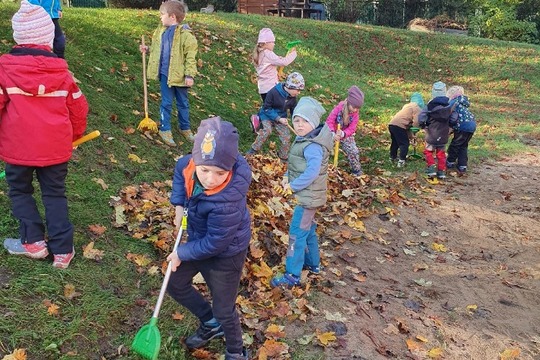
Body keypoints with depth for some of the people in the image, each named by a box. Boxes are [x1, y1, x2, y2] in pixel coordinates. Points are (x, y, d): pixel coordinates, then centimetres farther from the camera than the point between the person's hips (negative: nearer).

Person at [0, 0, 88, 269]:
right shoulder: (61, 71, -1)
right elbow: (78, 108, 7)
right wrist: (75, 135, 25)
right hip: (56, 147, 2)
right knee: (55, 194, 13)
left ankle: (34, 241, 16)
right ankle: (62, 249, 12)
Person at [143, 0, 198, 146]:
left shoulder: (185, 35, -15)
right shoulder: (161, 31, 4)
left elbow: (191, 56, -14)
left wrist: (189, 75, -17)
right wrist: (148, 49, 6)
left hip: (180, 75, -3)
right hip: (165, 74, 4)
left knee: (183, 103, 13)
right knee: (166, 103, 9)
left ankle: (185, 128, 30)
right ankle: (165, 129, 20)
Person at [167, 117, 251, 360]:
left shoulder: (227, 201, -40)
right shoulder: (190, 165, -22)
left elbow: (214, 244, -28)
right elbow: (181, 169, 5)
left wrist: (181, 254, -13)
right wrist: (179, 204, -4)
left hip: (226, 253, -8)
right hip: (199, 239, 8)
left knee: (223, 311, 7)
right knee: (176, 285, 22)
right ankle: (210, 324, 46)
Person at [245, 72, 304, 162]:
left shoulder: (293, 97, -8)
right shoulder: (274, 92, -27)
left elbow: (293, 110, 7)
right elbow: (266, 108, -21)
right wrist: (278, 118, -27)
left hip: (281, 117, 5)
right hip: (267, 115, -5)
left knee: (286, 138, -5)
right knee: (267, 130, -32)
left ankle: (283, 157, 18)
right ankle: (254, 149, -15)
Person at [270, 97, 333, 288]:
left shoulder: (313, 146, -26)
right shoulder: (303, 139, 5)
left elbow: (311, 173, -34)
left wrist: (293, 186, -23)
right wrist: (287, 177, 0)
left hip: (308, 197, -10)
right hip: (306, 195, 10)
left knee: (297, 233, -3)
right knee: (308, 229, 23)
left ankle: (292, 276, 8)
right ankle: (313, 264, 40)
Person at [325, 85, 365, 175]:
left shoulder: (355, 114, -12)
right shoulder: (339, 108, -21)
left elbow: (351, 129, -17)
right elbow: (329, 121, -22)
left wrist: (343, 134, -38)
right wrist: (333, 134, -37)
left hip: (346, 136, 2)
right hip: (334, 134, -2)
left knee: (354, 152, -4)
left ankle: (356, 169, 18)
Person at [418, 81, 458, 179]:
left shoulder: (430, 106, -15)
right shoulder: (449, 106, -4)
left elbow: (421, 118, -16)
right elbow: (454, 119, -3)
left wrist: (424, 126, 3)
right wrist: (448, 126, 16)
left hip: (432, 135, -3)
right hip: (443, 135, 3)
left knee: (428, 151, 13)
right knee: (441, 153, 15)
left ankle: (432, 167, -1)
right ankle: (442, 171, 15)